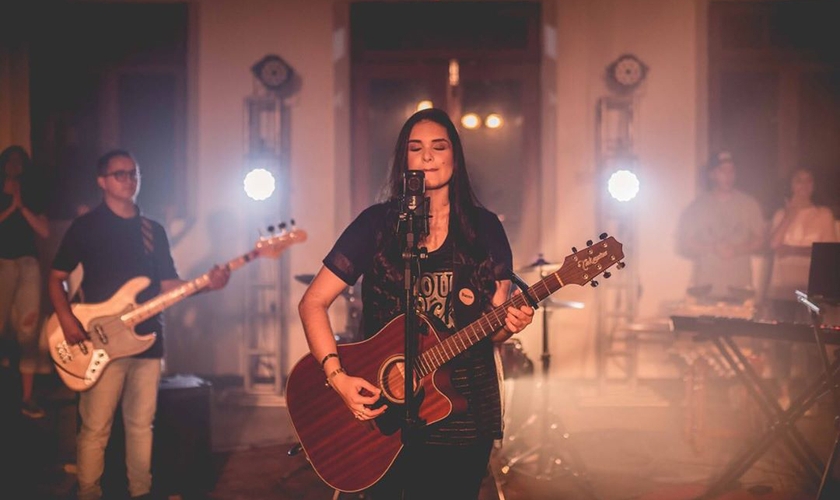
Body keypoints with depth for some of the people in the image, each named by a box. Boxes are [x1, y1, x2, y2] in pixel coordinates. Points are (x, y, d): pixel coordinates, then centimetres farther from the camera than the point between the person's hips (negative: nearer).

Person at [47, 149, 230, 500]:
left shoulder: (153, 230, 13)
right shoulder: (85, 226, 0)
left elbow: (169, 284, 11)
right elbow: (56, 278, 1)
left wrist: (206, 284, -7)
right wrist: (67, 321, -15)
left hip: (147, 340, 4)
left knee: (141, 424, 11)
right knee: (96, 428, -2)